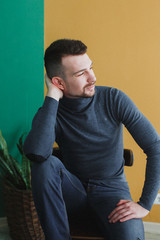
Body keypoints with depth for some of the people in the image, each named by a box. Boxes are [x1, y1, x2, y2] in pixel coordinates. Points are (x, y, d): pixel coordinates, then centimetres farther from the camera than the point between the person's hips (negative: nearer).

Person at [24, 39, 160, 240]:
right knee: (44, 165, -31)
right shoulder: (51, 112, -10)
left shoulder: (114, 99, -11)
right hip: (73, 189, 1)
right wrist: (52, 97, -26)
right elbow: (36, 153, -33)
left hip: (111, 189, -1)